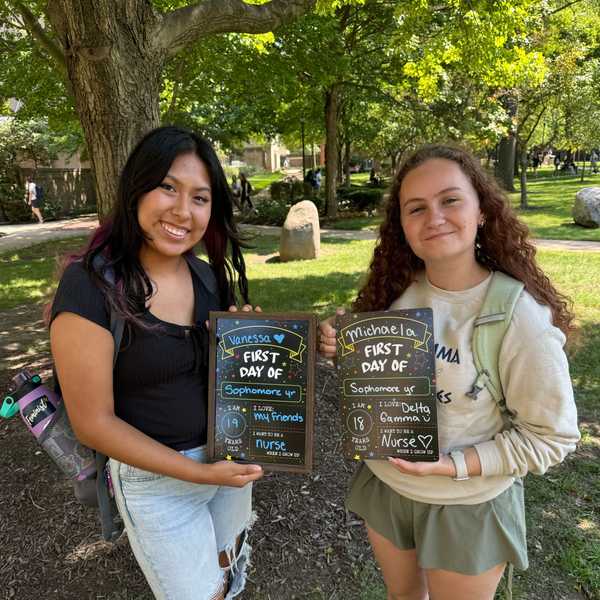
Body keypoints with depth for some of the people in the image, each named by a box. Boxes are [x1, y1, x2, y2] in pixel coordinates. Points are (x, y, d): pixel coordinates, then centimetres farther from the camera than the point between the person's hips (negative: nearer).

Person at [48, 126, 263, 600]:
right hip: (156, 480, -5)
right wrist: (199, 473, -20)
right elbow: (93, 423, -19)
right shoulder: (90, 285, -22)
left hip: (231, 456, 6)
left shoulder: (209, 276, -4)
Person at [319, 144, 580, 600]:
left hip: (466, 506, -4)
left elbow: (551, 437, -16)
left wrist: (450, 465, -25)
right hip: (383, 483, 4)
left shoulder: (520, 317, -24)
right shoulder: (397, 290, -9)